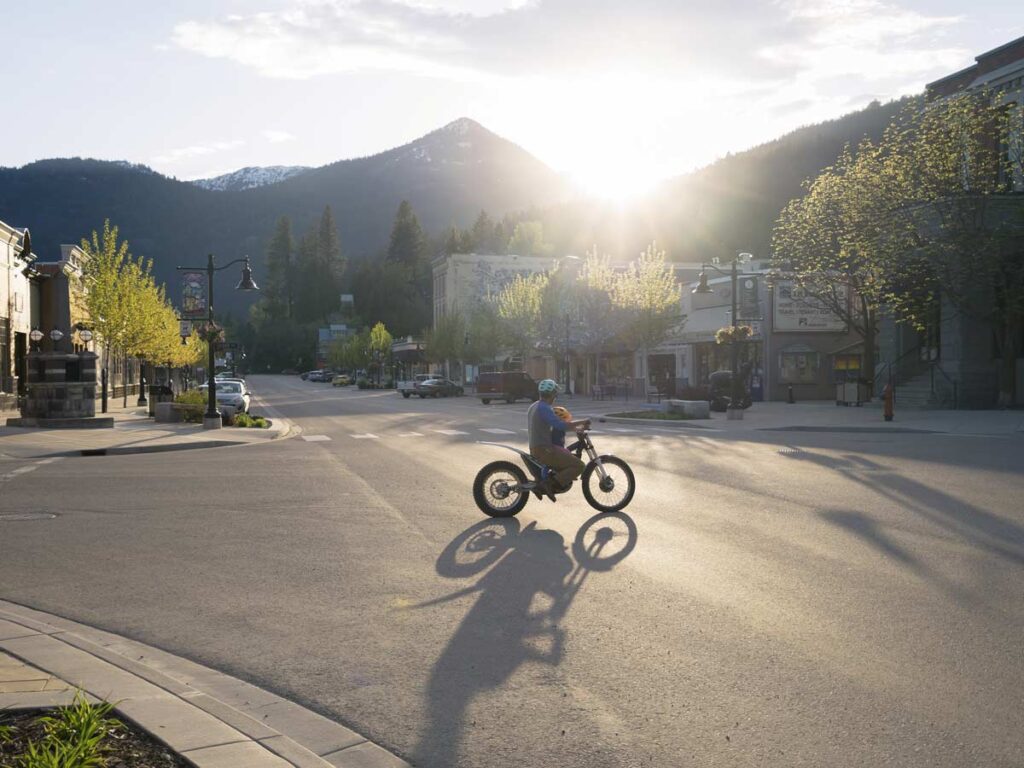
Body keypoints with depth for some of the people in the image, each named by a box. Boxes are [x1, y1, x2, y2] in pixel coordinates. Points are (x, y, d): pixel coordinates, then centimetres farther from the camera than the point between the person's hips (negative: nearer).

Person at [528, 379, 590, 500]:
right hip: (544, 450, -10)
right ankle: (551, 484, -17)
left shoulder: (533, 407, 15)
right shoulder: (544, 408, -16)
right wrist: (581, 422, -16)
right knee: (578, 466, -11)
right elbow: (560, 425, -27)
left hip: (535, 449, 10)